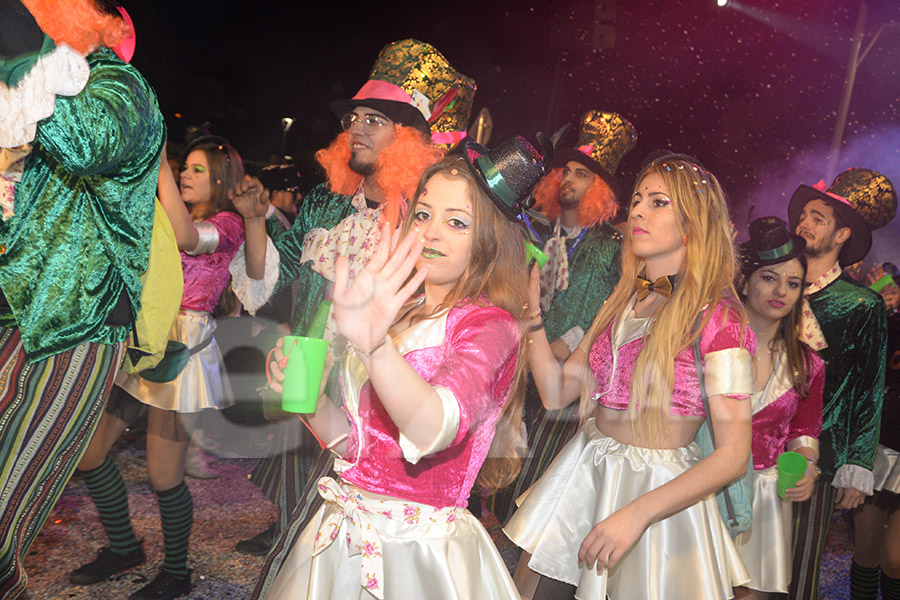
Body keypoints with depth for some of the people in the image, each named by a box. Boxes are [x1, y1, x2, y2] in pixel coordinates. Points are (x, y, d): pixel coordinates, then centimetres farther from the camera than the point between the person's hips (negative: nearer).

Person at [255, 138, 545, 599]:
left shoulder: (489, 324, -14)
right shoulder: (400, 313, 6)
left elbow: (437, 429, -34)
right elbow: (354, 440, 8)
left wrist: (376, 347, -50)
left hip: (420, 551, -6)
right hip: (346, 534, 7)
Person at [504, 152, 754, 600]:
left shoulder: (716, 318, -12)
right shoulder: (621, 303, 6)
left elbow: (733, 455, -16)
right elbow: (556, 393, 4)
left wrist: (637, 513, -23)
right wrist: (530, 312, -6)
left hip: (658, 491, -5)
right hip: (583, 473, 6)